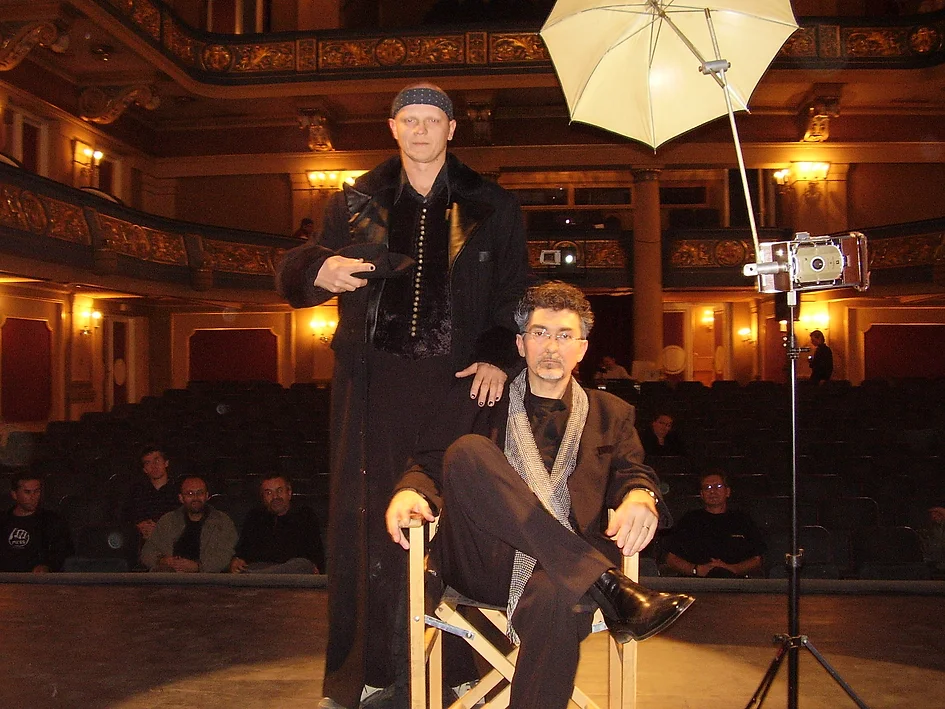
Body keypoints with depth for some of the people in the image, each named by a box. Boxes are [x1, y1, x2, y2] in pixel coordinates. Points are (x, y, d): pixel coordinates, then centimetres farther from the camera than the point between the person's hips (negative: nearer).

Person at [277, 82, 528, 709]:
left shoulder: (492, 208, 11)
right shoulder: (357, 203, 14)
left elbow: (515, 297, 8)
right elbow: (294, 277, 12)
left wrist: (498, 358, -8)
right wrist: (319, 271, -12)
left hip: (456, 381, -1)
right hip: (375, 381, 1)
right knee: (367, 517, -1)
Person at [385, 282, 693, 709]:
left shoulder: (610, 414, 21)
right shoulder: (479, 403, 18)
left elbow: (634, 475, 8)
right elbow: (429, 464, 10)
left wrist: (641, 498, -19)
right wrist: (409, 492, -15)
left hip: (563, 570, 0)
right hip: (483, 563, 1)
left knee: (556, 600, -39)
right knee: (468, 451, -28)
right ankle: (607, 587, -34)